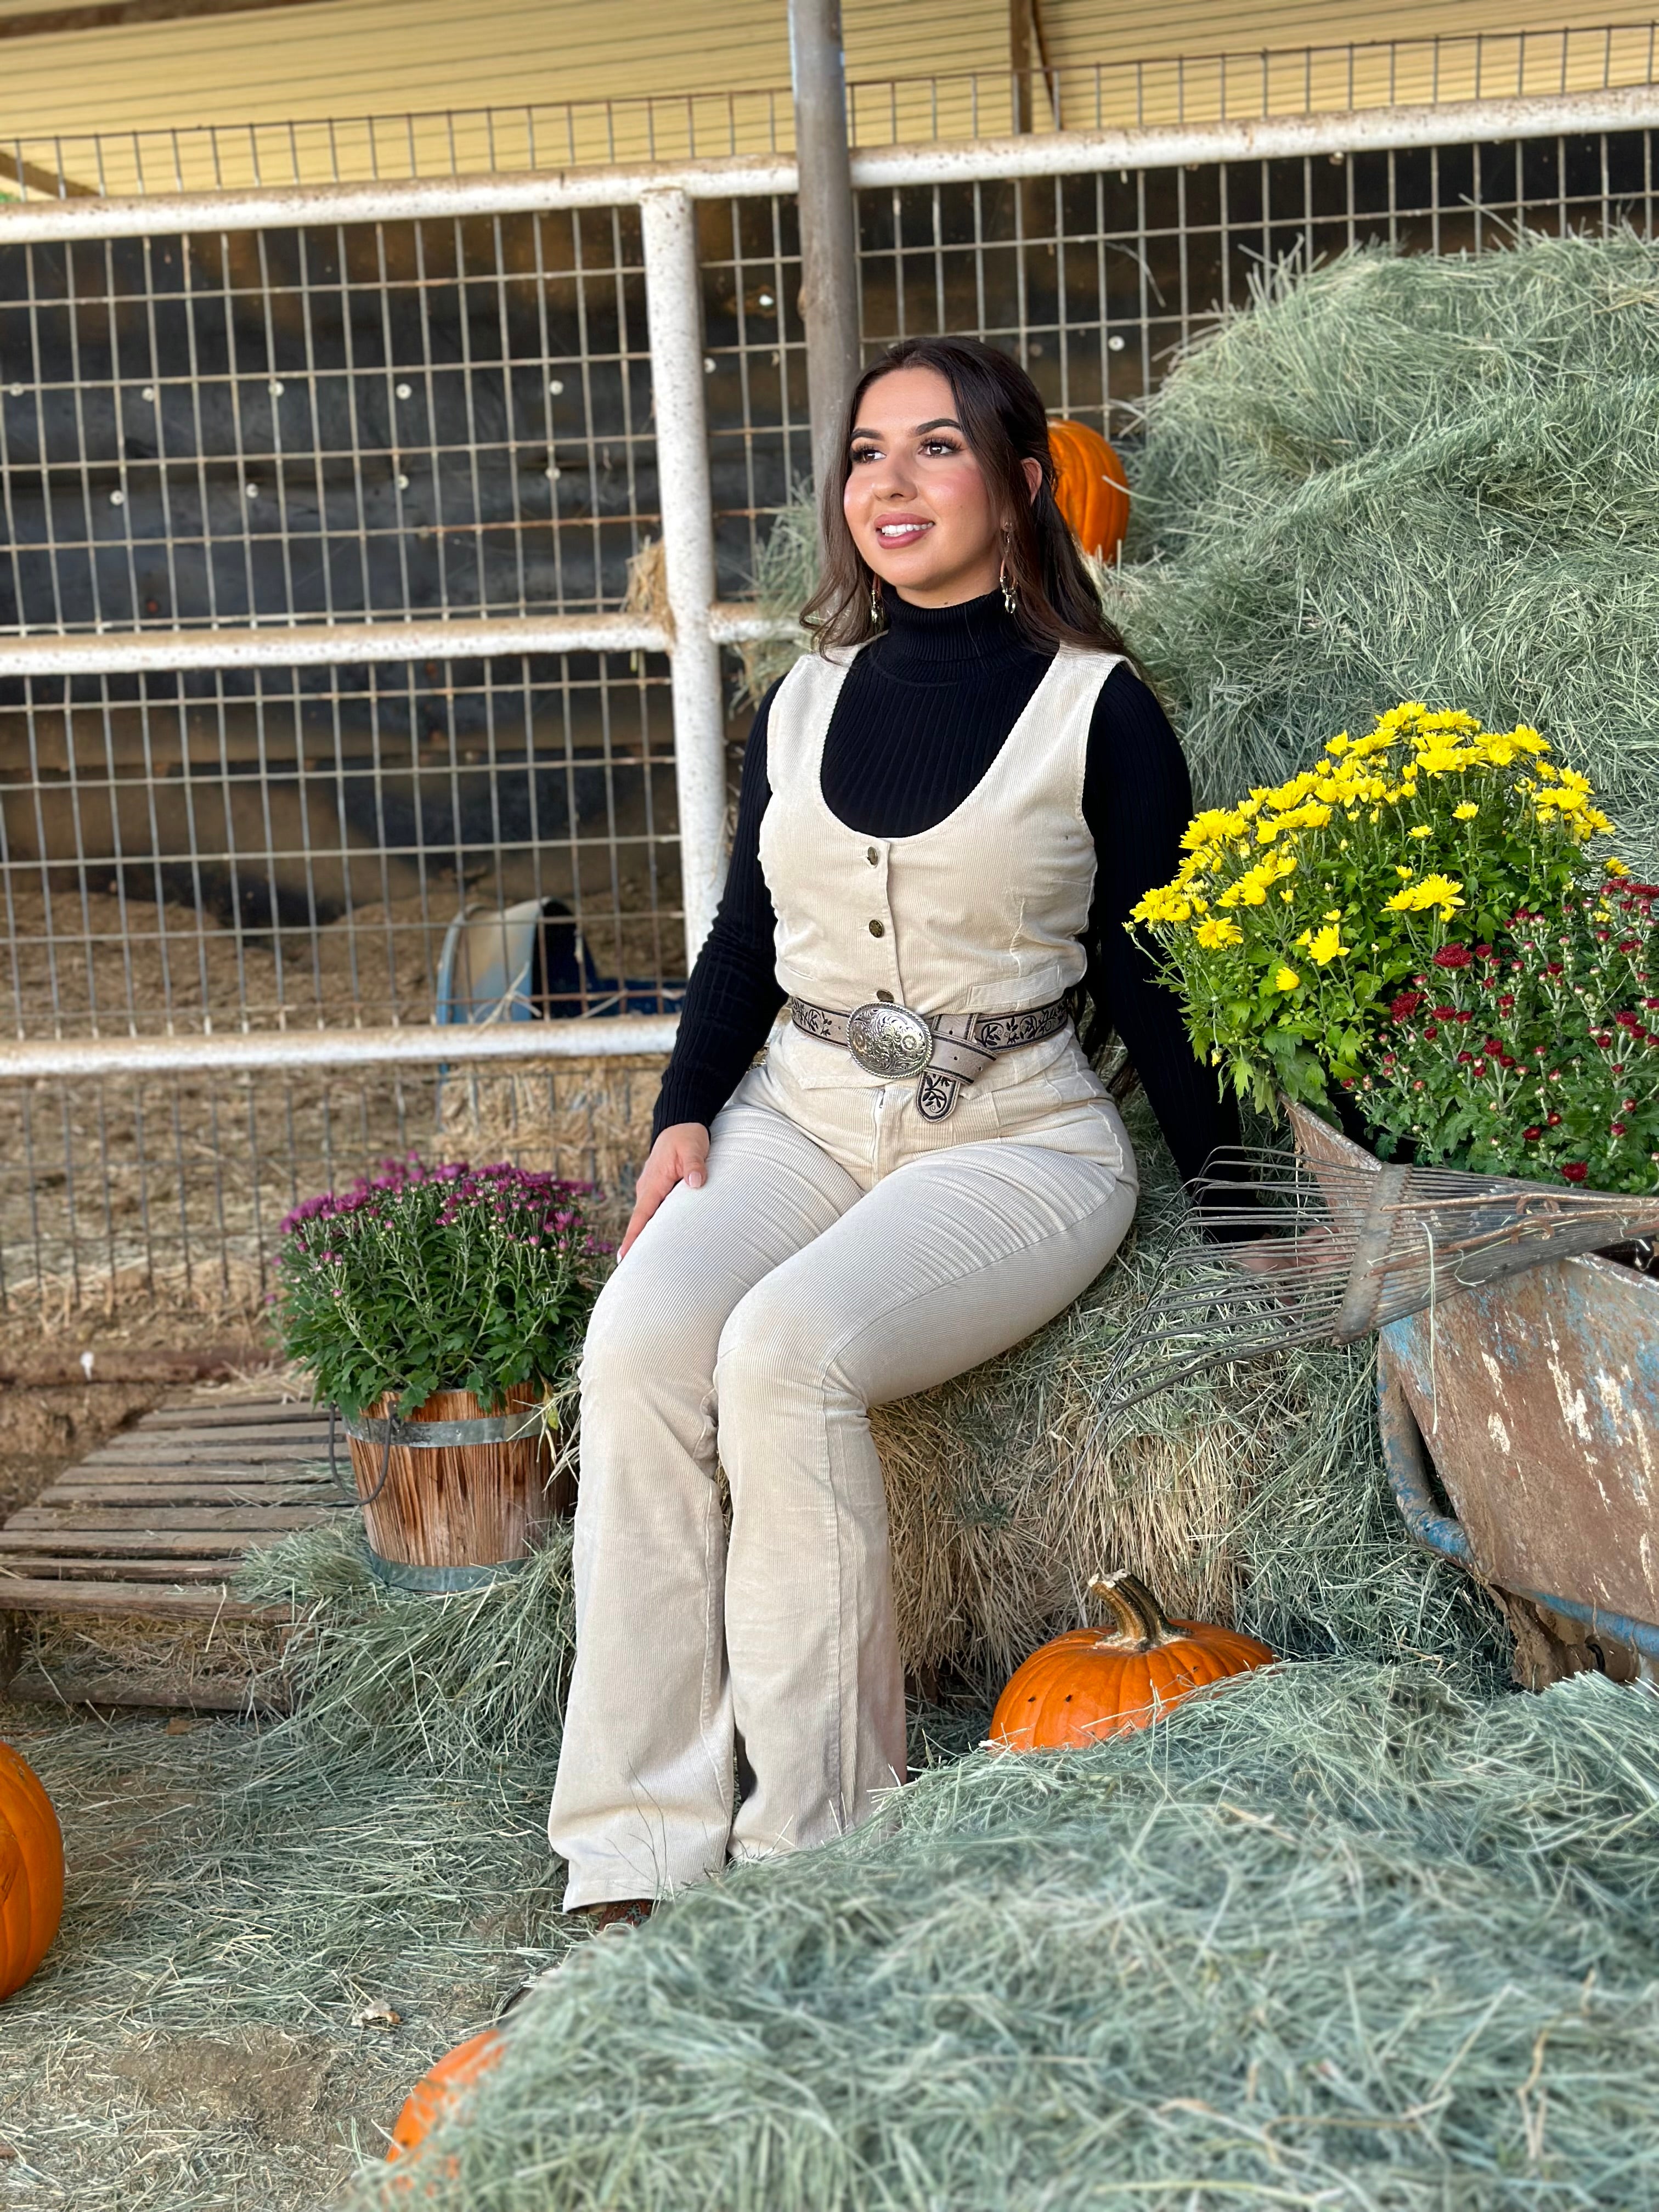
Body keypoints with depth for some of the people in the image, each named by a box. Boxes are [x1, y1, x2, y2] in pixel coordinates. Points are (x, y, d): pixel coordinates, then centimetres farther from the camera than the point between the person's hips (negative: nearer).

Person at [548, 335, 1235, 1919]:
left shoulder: (1097, 710, 1)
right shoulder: (802, 703, 14)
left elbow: (1149, 975, 3)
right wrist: (686, 1115, 2)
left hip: (1011, 1139, -4)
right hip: (799, 1117, 4)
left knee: (788, 1349, -31)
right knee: (640, 1340, -26)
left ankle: (813, 1853, -18)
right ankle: (636, 1859, -21)